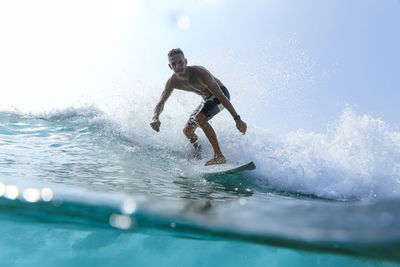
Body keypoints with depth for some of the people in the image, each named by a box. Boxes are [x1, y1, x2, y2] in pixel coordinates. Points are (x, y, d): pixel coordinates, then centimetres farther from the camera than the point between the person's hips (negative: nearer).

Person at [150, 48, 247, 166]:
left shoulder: (199, 72, -34)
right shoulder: (172, 82, -15)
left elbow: (221, 96, -33)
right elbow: (161, 102, -6)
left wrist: (237, 119, -35)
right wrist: (155, 118, -29)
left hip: (221, 94, -7)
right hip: (207, 99, 7)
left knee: (199, 118, -31)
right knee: (187, 131, 6)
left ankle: (219, 156, -25)